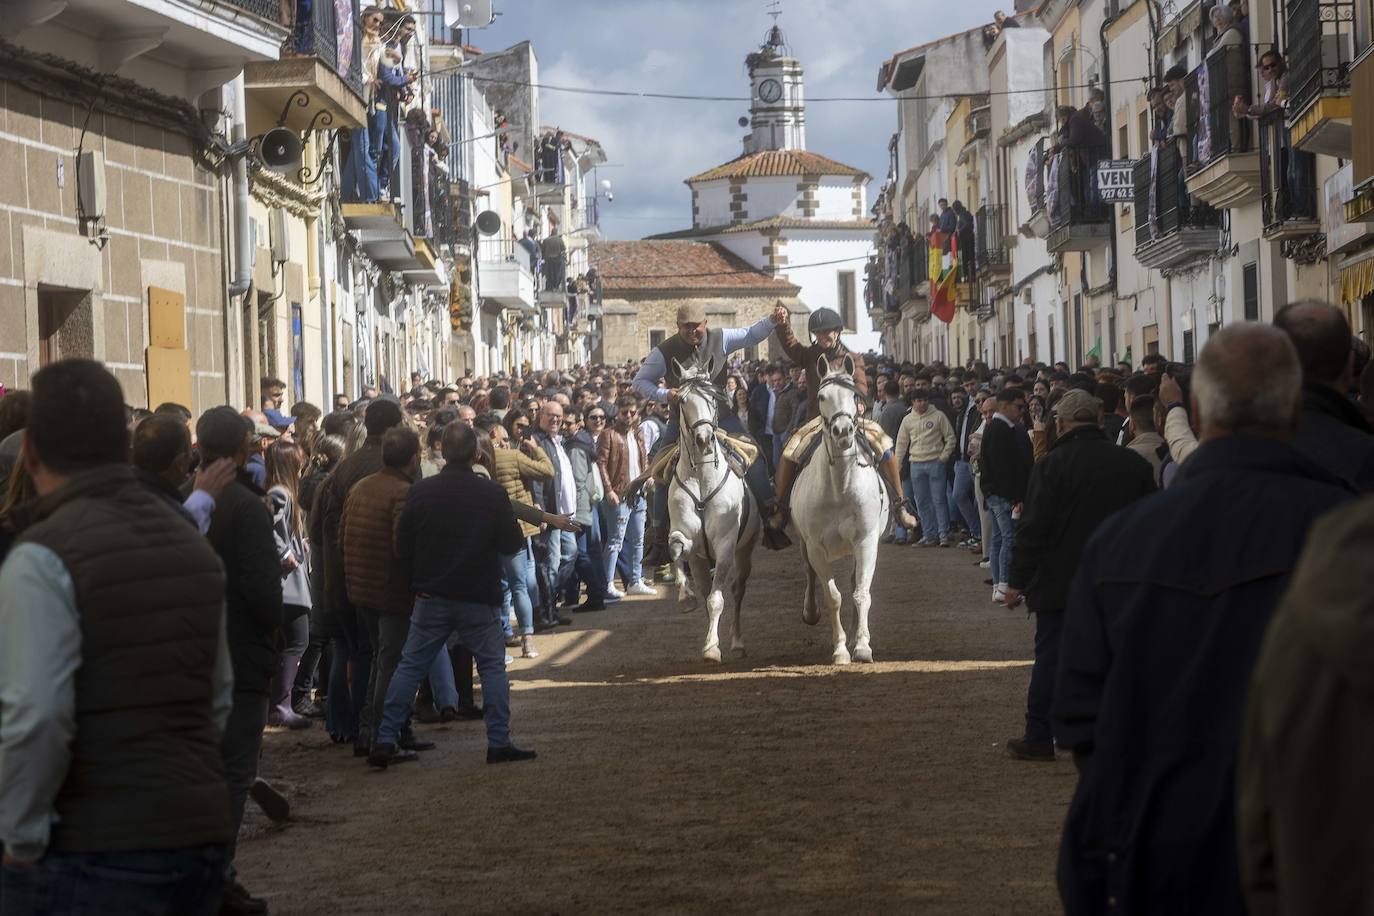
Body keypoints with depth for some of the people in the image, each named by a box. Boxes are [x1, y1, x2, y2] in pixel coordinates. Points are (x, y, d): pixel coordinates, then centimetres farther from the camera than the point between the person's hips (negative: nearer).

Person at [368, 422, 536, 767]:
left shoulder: (421, 492, -5)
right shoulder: (493, 494, -9)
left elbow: (402, 545, 0)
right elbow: (511, 544, -3)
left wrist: (416, 582, 13)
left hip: (431, 596, 2)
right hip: (479, 597, -1)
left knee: (410, 665, 7)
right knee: (492, 666, 9)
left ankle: (385, 740, 3)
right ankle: (499, 742, 5)